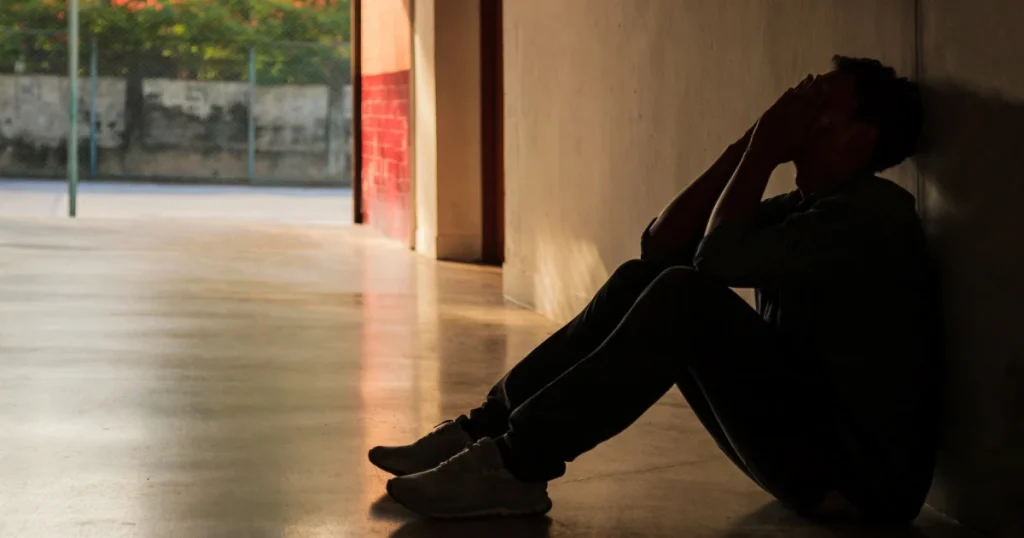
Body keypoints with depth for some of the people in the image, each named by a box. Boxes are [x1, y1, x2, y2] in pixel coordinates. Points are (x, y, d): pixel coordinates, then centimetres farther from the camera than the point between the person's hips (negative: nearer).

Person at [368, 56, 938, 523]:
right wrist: (748, 146, 2)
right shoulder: (809, 207, 15)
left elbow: (720, 257, -24)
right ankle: (488, 429, -3)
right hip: (802, 438, 9)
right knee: (640, 280, 3)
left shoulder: (875, 212, -13)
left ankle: (517, 464, -23)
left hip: (851, 478, -9)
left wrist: (765, 152, -10)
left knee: (686, 296, -25)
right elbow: (662, 245, 8)